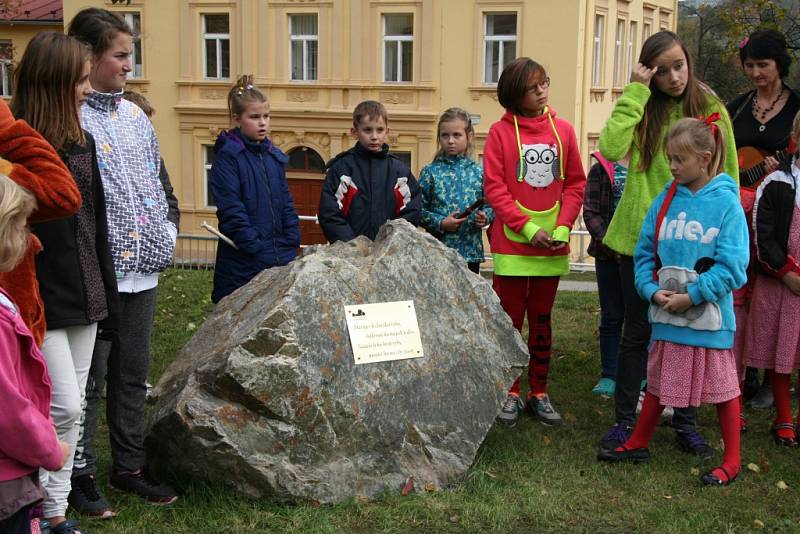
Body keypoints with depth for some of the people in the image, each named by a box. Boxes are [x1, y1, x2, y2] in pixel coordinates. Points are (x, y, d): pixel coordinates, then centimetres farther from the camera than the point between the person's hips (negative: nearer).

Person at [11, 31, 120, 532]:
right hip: (39, 298, -7)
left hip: (82, 298, 7)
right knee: (63, 408, -6)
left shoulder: (82, 142, 10)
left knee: (73, 410, 11)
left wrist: (105, 290, 14)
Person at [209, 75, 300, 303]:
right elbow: (230, 209, -13)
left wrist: (291, 244, 5)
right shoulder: (227, 156, -7)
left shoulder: (274, 155, 12)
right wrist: (256, 248, -16)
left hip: (281, 258, 6)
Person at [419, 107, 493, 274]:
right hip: (438, 250, -2)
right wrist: (440, 223, -14)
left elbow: (490, 205, 7)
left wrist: (485, 216, -13)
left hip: (471, 250, 2)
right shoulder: (430, 172, 1)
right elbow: (419, 210, -2)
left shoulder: (479, 172, 5)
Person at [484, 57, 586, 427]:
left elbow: (575, 184, 6)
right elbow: (494, 187, -8)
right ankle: (510, 393, 17)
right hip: (512, 244, -3)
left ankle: (539, 393, 22)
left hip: (552, 245, 3)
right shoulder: (501, 132, -4)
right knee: (510, 320, 6)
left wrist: (563, 227, -7)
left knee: (541, 320, 12)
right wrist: (528, 229, -14)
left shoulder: (563, 130, 4)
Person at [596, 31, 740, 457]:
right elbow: (611, 149, -21)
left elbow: (729, 175, 6)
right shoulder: (641, 108, -1)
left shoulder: (711, 109, 1)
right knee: (637, 332, 8)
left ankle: (685, 423, 24)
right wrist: (635, 92, -17)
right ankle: (624, 420, 21)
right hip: (641, 238, -1)